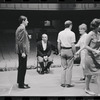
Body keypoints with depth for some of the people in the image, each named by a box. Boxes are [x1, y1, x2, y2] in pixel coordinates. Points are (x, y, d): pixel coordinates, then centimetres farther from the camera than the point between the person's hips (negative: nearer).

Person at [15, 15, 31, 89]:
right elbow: (20, 41, -22)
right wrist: (23, 52, -23)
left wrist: (27, 37, 12)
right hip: (22, 51, -10)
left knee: (21, 67, 17)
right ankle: (21, 84, 3)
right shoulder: (22, 29, -16)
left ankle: (20, 82, 27)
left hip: (22, 51, 11)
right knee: (23, 67, -4)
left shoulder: (20, 28, 15)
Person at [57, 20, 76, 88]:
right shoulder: (72, 33, -9)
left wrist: (59, 52, 17)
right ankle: (68, 83, 7)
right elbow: (73, 45, -12)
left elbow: (58, 44, 8)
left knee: (64, 67, 12)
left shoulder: (60, 33, 6)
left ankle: (63, 83, 13)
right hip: (69, 50, -5)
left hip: (63, 50, 5)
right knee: (69, 68, 4)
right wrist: (74, 53, -4)